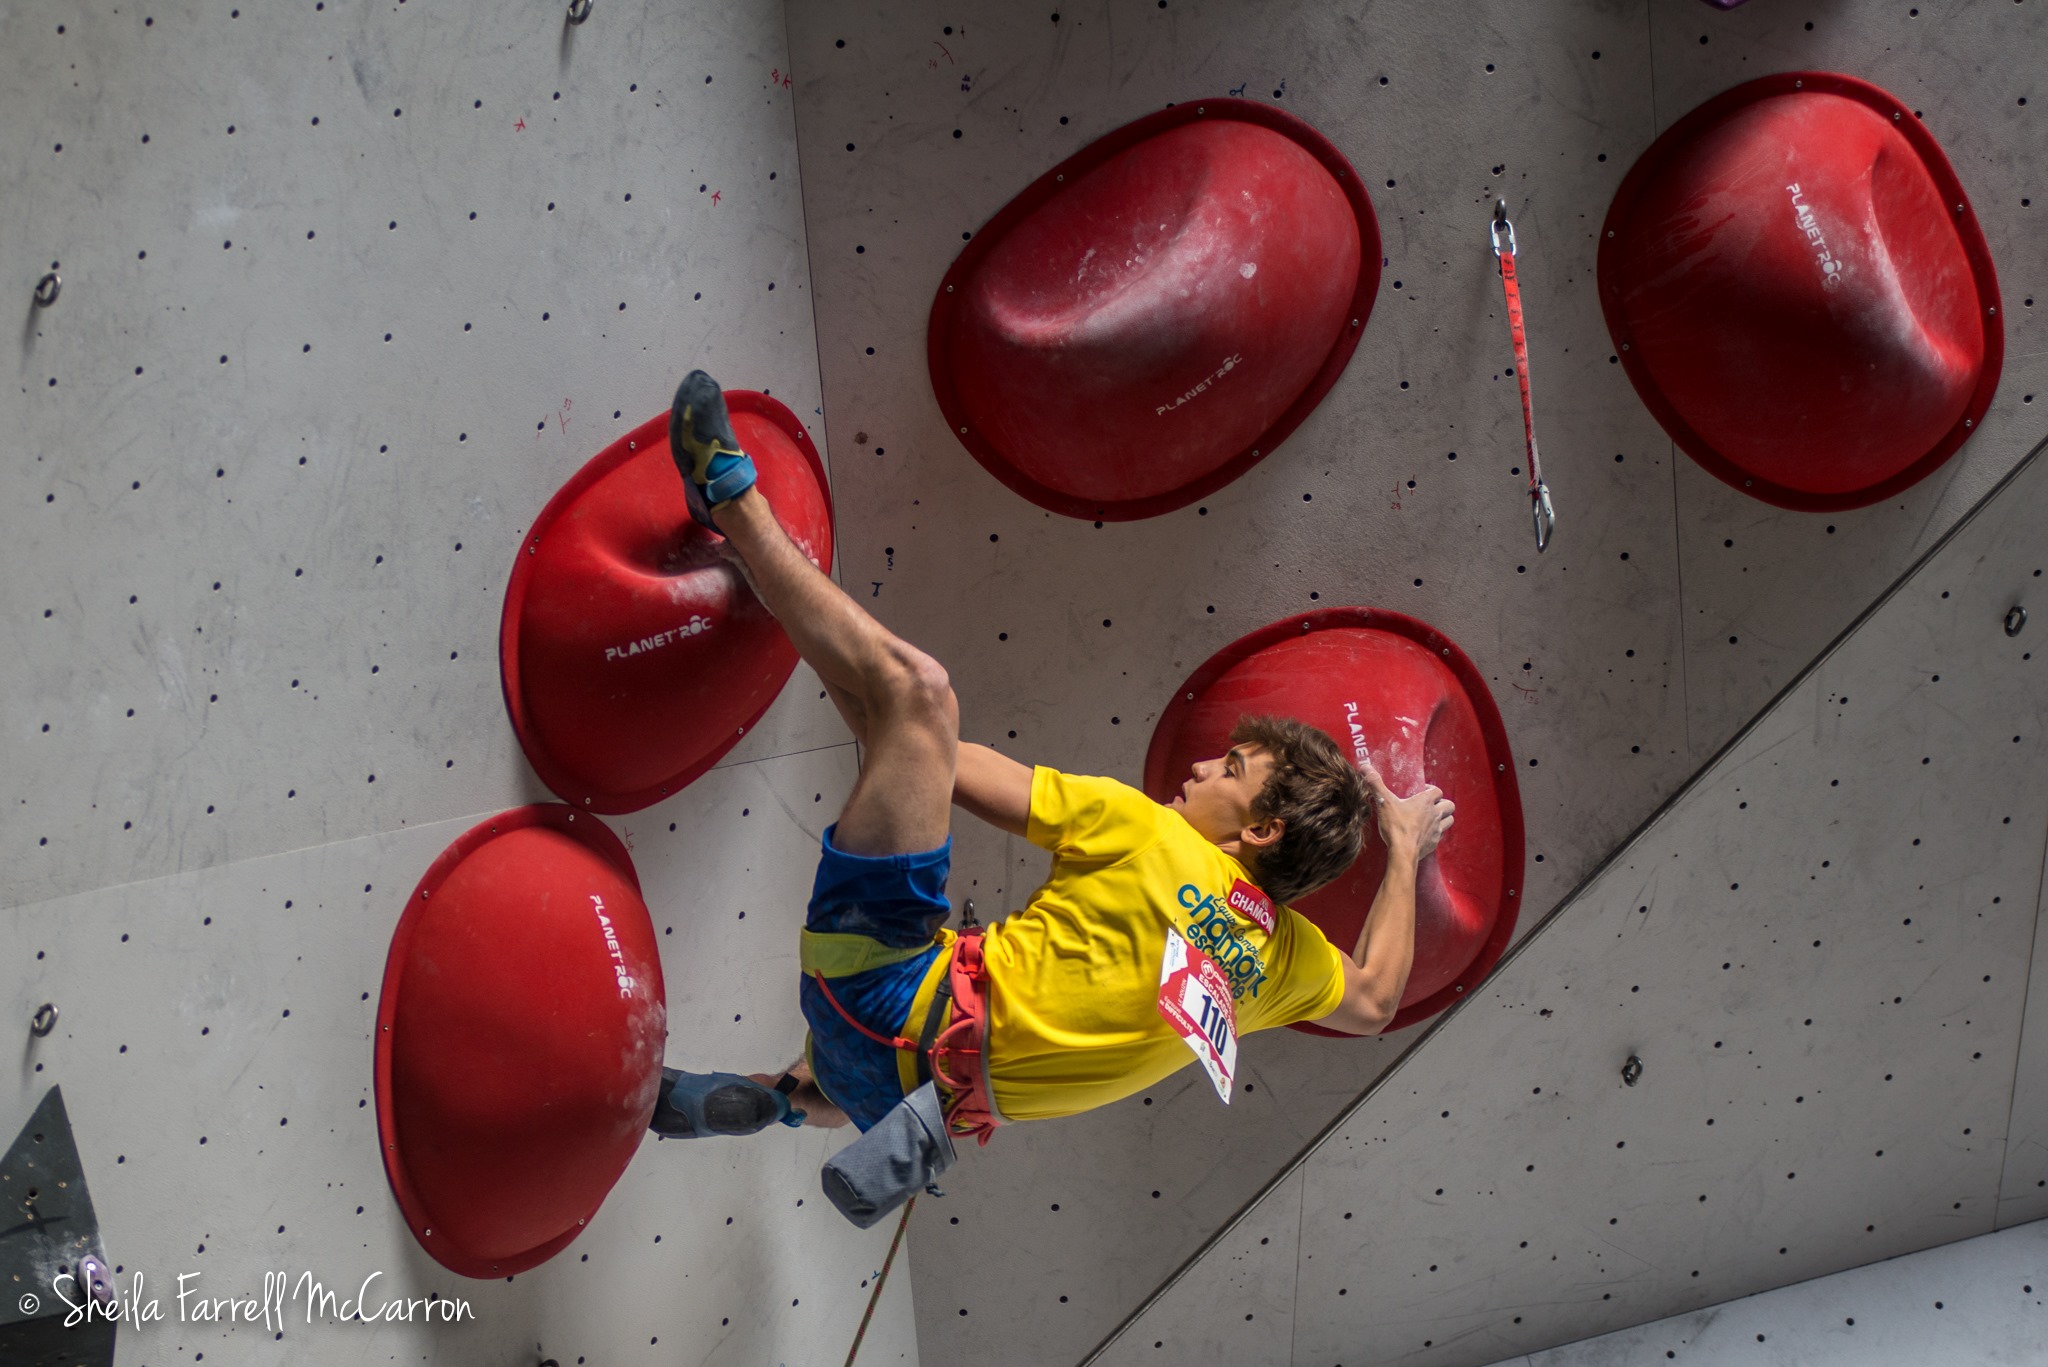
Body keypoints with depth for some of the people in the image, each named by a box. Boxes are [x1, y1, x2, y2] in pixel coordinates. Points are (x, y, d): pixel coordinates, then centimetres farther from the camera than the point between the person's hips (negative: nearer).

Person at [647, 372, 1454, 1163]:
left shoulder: (1142, 830, -11)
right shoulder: (1283, 953, 6)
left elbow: (970, 779, -11)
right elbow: (1374, 999, 25)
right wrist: (1404, 850, 28)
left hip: (892, 1000, -7)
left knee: (917, 688, -6)